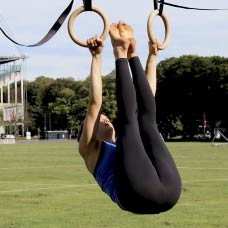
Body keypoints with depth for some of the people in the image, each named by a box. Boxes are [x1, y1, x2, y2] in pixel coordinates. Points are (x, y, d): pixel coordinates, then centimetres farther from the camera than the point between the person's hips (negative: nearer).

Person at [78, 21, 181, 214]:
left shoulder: (127, 146, 44)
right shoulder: (90, 149, 30)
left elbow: (148, 97, 44)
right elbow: (95, 103, 16)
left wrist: (152, 57, 42)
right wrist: (97, 57, 16)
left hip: (168, 192, 5)